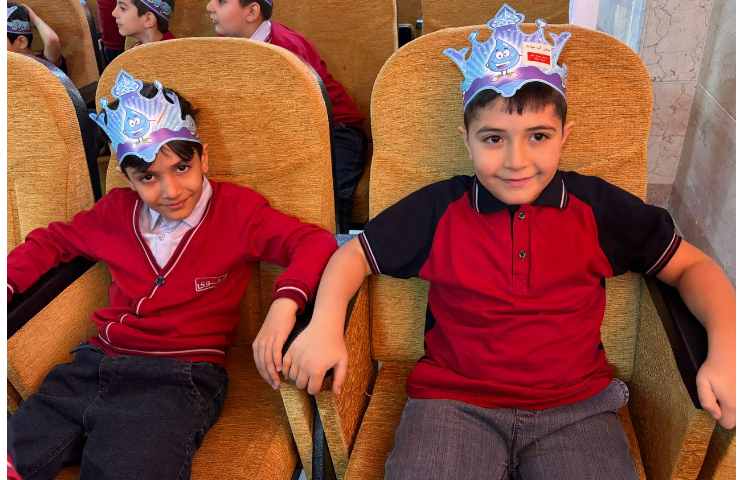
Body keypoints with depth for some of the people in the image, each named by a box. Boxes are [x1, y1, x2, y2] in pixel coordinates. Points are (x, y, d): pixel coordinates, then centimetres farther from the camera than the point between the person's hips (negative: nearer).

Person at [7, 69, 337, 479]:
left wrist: (285, 302, -28)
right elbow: (51, 242, 29)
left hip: (181, 378, -4)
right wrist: (10, 279, 11)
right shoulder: (116, 210, 14)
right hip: (95, 364, 5)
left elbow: (314, 242, -9)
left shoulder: (236, 209, 0)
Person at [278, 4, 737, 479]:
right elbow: (354, 254, 7)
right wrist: (326, 325, -12)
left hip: (575, 406, 2)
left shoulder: (597, 205, 2)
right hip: (454, 400, -1)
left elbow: (691, 265, 10)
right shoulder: (438, 208, 0)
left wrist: (725, 351, -7)